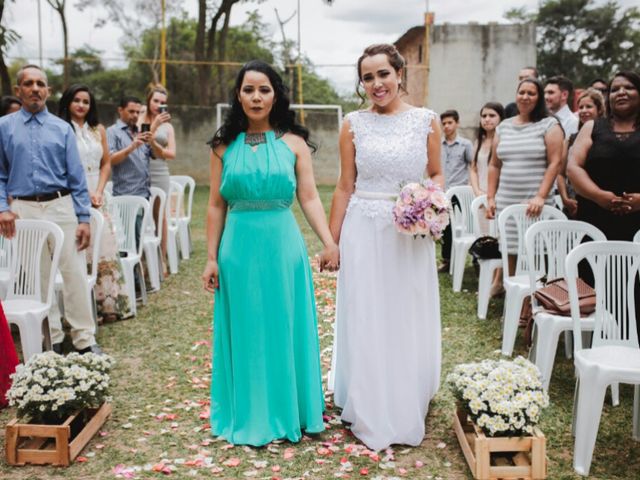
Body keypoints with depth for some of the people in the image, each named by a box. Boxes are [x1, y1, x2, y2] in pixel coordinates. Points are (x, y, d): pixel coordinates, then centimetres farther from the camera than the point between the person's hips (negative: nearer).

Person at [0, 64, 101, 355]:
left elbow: (77, 177, 3)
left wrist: (84, 219, -3)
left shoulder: (62, 129, 4)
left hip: (61, 206, 0)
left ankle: (84, 339, 9)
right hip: (23, 209, 1)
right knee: (36, 277, 9)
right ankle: (50, 339, 22)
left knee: (75, 274, -1)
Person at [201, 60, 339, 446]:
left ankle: (287, 412, 26)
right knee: (245, 332, 9)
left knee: (284, 327, 9)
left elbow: (309, 198, -5)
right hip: (238, 247, 1)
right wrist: (212, 258, 2)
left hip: (283, 244, -1)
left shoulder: (294, 142, 2)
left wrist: (329, 242, -19)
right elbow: (216, 206, 6)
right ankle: (249, 417, 25)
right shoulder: (225, 145, 5)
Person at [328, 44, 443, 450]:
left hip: (411, 234, 0)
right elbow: (345, 187, 5)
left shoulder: (427, 121, 1)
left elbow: (437, 175, 10)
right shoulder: (353, 124, 1)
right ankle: (370, 416, 23)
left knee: (409, 322, 9)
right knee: (366, 323, 7)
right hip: (363, 232, 0)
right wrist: (331, 241, 4)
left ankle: (407, 412, 29)